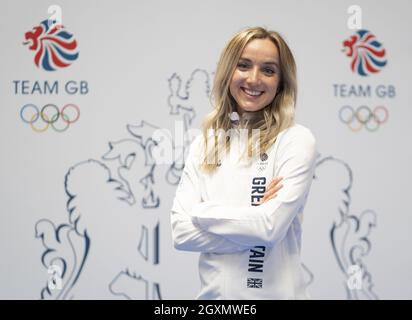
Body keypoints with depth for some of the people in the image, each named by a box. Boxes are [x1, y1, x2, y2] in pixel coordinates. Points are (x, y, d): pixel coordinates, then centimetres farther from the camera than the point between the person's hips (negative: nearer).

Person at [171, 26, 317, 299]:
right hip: (214, 292, 4)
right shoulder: (204, 143, 2)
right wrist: (253, 221, -16)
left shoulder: (296, 140, -10)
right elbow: (181, 232, -6)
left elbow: (271, 226, -20)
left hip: (276, 293, -3)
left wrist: (201, 212, -8)